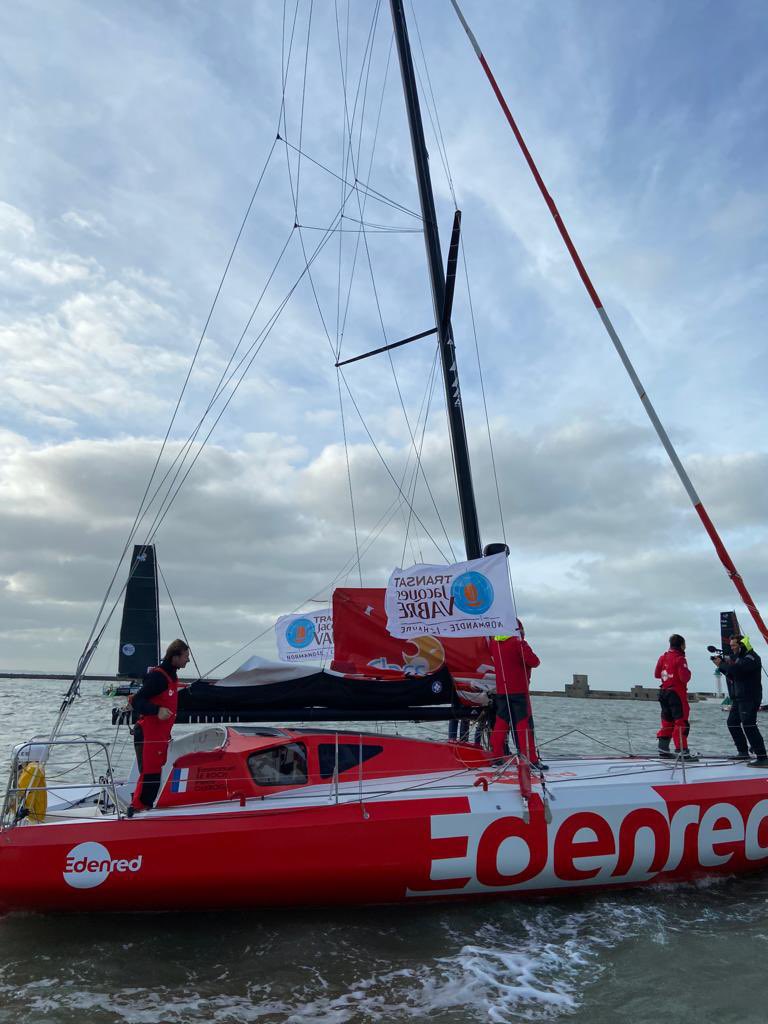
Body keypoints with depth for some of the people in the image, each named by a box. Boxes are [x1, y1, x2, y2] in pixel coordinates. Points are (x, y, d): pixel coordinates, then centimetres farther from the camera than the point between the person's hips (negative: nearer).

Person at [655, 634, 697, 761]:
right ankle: (682, 751, -10)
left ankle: (663, 749, 19)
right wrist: (688, 672, -1)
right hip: (677, 693, -8)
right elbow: (685, 678, -20)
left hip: (664, 692, 8)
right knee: (681, 722, -6)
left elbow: (657, 674, 15)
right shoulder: (680, 659, -13)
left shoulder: (663, 657, 9)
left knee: (667, 721, 15)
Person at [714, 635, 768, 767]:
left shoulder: (751, 657, -12)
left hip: (750, 698, -10)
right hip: (738, 698, 10)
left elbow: (737, 669, -27)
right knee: (732, 722, 14)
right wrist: (723, 663, 0)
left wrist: (721, 664, -13)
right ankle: (743, 752, 23)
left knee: (748, 725, -16)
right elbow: (730, 673, 17)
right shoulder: (737, 656, 18)